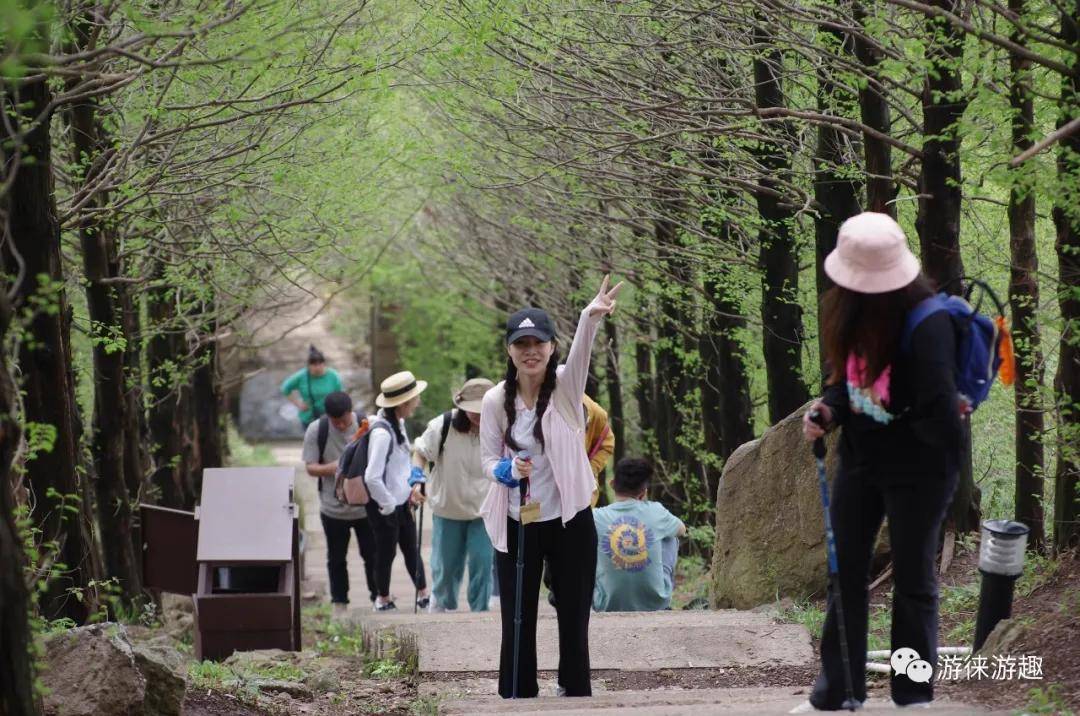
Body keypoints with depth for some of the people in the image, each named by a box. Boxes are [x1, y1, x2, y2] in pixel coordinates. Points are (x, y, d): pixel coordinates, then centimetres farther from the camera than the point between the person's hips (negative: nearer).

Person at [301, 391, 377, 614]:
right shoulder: (316, 430, -8)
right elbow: (310, 468, -6)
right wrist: (330, 468, -27)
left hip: (366, 506, 0)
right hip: (333, 509, 1)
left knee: (372, 555, 10)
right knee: (336, 559, 13)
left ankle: (378, 597, 25)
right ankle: (339, 603, 26)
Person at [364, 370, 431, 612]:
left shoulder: (398, 423, 1)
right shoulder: (382, 433, -28)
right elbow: (372, 477, -32)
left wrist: (416, 483, 5)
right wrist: (388, 505, -20)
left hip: (402, 502, 8)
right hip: (385, 507, -8)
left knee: (411, 549, 19)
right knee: (386, 553, 10)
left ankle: (423, 594, 32)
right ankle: (383, 599, 29)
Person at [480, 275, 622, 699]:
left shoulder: (566, 385, -9)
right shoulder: (497, 400, -4)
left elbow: (581, 352, -30)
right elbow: (489, 459, 3)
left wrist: (591, 318, -52)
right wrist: (508, 470, -21)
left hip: (570, 522, -1)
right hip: (516, 525, 1)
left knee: (574, 619, 7)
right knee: (518, 622, 6)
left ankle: (575, 691, 19)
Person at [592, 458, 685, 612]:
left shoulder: (596, 517, -11)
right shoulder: (655, 512, -8)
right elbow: (681, 530, 16)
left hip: (609, 606, 0)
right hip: (655, 604, 0)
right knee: (670, 537, 24)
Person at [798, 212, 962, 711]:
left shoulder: (926, 324, -27)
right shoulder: (855, 314, -5)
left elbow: (940, 417, -31)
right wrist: (829, 410, -13)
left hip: (918, 471, -7)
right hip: (860, 460, 7)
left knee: (912, 581, 7)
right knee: (844, 572, 14)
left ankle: (913, 696, 20)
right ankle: (838, 688, 26)